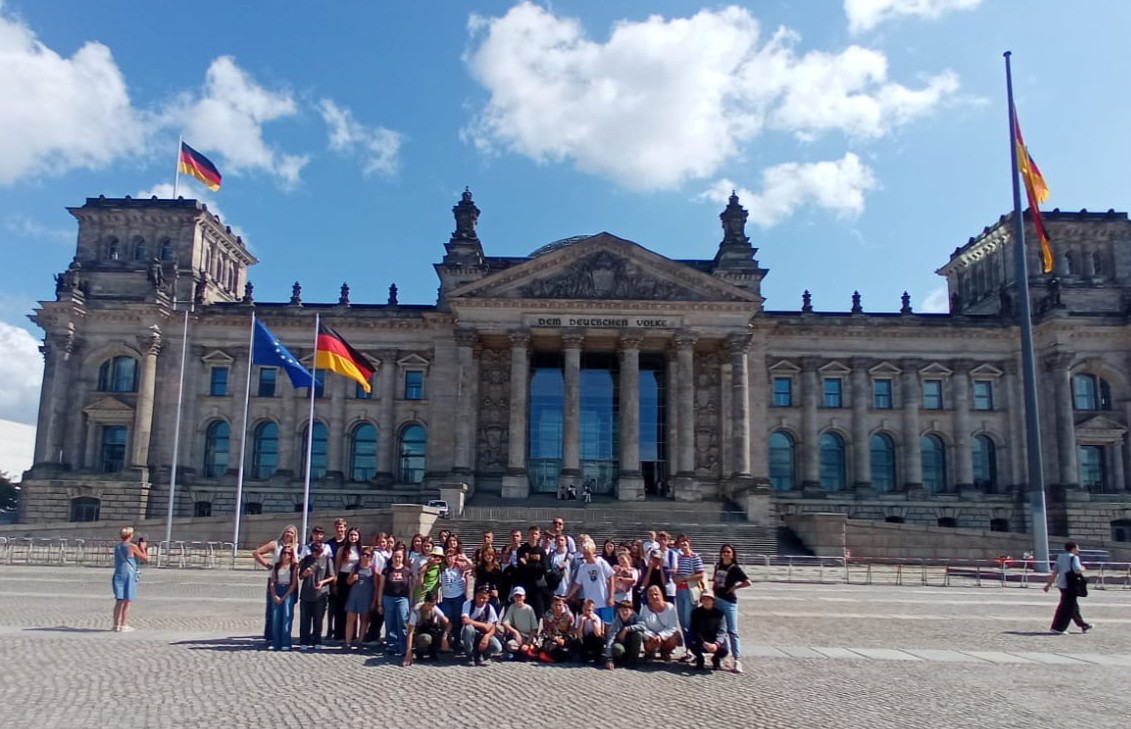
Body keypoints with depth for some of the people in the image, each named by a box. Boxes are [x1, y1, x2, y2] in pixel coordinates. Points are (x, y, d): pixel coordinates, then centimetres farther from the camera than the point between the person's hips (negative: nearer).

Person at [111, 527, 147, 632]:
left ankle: (116, 625, 14)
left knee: (119, 601, 11)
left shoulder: (117, 546, 11)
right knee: (127, 601, 0)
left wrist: (138, 548, 24)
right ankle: (123, 626, 1)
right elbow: (145, 558, -2)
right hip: (128, 575, -6)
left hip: (118, 574, 6)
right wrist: (142, 548, 11)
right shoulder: (132, 547, -9)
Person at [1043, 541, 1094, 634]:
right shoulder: (1074, 557, -11)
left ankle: (1083, 625, 34)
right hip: (1070, 585, -9)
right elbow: (1077, 570, -25)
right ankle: (1057, 628, -6)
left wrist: (1049, 584, 10)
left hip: (1061, 584, 9)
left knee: (1074, 606, 20)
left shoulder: (1060, 557, 11)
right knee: (1067, 607, -4)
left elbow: (1054, 572, 10)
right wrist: (1082, 568, -2)